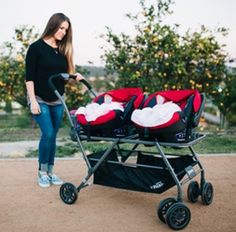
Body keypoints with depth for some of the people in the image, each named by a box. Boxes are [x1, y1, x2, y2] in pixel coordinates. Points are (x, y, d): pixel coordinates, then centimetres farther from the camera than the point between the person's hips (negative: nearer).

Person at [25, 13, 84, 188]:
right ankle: (42, 172, 6)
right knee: (48, 134, -11)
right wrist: (33, 101, -15)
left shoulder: (63, 50, 8)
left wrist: (75, 76, -8)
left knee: (52, 136, 7)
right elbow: (29, 77, -9)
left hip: (57, 101, 5)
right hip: (40, 99, -5)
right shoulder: (36, 47, -6)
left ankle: (50, 172, 17)